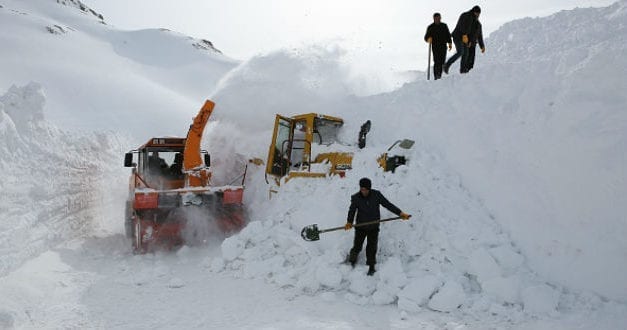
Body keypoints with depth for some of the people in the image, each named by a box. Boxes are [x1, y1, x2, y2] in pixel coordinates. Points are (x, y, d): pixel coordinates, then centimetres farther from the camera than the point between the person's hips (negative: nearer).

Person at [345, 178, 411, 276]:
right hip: (360, 227, 0)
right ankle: (352, 260, 40)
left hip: (374, 227, 0)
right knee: (357, 246, 10)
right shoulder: (356, 198, -12)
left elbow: (388, 205, -7)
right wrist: (349, 222, -28)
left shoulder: (376, 195, -11)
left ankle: (371, 266, 25)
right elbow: (352, 211, -10)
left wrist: (400, 213, -13)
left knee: (372, 247, 5)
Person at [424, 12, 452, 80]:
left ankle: (439, 75, 11)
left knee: (442, 62, 0)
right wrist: (428, 39, -22)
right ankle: (436, 76, -11)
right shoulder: (430, 27, 1)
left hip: (443, 46, 3)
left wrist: (450, 43, 8)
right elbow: (426, 38, 0)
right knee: (437, 62, -14)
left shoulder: (444, 26, 11)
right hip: (435, 47, -3)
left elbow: (448, 35, 18)